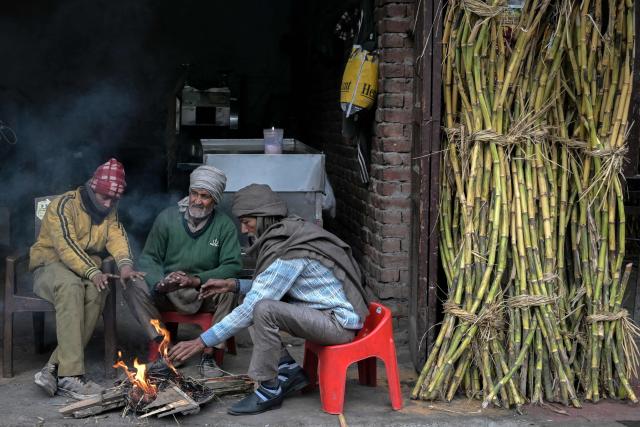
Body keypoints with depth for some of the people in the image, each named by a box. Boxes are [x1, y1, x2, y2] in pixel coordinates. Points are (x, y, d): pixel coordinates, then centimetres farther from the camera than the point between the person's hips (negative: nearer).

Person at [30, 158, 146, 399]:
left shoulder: (109, 213, 14)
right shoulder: (64, 205, -10)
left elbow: (117, 236, -4)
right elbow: (66, 245, -22)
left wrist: (125, 264, -26)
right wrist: (92, 273, -36)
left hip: (88, 269, 5)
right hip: (51, 264, -5)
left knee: (96, 292, -32)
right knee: (71, 286, -40)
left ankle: (54, 369, -33)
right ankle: (70, 375, -46)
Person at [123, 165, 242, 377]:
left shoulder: (225, 226, -3)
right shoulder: (167, 218, 0)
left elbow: (232, 266, -11)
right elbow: (149, 257, 2)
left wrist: (196, 280, -25)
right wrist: (159, 283, -21)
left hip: (205, 293, -1)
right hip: (167, 294, 2)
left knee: (229, 290, -33)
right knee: (133, 287, -25)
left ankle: (209, 354, -22)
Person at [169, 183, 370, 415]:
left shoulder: (289, 254, -22)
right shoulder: (289, 237, 6)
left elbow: (250, 309, -23)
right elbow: (270, 287, 19)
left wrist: (203, 341, -19)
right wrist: (234, 285, 5)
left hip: (340, 323, -10)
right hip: (325, 312, 10)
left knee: (263, 309, -28)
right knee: (259, 301, 7)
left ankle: (269, 391, -13)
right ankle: (289, 371, 10)